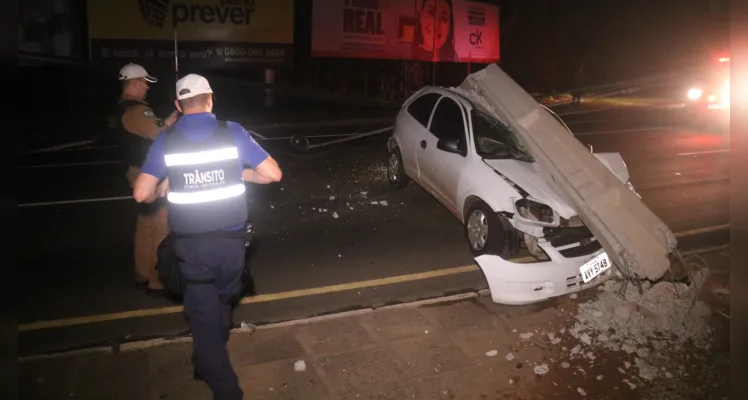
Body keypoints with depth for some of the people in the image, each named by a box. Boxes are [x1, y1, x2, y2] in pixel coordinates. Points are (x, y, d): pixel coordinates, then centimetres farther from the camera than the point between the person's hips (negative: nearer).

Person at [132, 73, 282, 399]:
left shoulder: (165, 141, -5)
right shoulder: (232, 132, -6)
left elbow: (142, 194, -7)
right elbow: (273, 174, -7)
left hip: (191, 244, -1)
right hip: (231, 240, 2)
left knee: (204, 316, 11)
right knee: (221, 305, 25)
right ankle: (209, 365, 48)